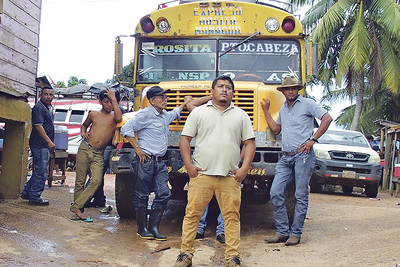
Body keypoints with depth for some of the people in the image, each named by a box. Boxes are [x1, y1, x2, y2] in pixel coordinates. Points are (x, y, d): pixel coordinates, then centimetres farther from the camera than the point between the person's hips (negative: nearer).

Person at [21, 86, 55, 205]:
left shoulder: (49, 108, 17)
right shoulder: (38, 107, -13)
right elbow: (38, 126, -22)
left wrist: (50, 143, 24)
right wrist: (49, 142, -26)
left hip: (45, 145, 10)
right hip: (40, 144, -10)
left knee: (41, 171, 16)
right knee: (41, 172, -7)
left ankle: (27, 192, 24)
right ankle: (35, 198, 0)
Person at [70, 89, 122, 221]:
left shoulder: (113, 116, 6)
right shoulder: (93, 114, 11)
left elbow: (119, 118, -19)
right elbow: (84, 125, 29)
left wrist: (114, 99, -13)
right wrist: (83, 133, 7)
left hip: (99, 154, -1)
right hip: (85, 149, 1)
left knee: (96, 181, -18)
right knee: (80, 181, 2)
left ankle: (76, 206, -11)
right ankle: (78, 210, 11)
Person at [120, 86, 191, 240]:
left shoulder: (165, 115, 18)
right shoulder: (146, 114, -8)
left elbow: (175, 113, 43)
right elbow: (126, 129, -14)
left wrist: (185, 103, 46)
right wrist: (138, 149, -13)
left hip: (159, 162, 8)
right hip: (145, 160, -8)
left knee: (164, 193, 1)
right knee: (142, 195, 1)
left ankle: (154, 227, 10)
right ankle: (142, 229, 12)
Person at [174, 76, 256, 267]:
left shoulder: (241, 115, 13)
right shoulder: (199, 112, 8)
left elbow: (249, 143, 11)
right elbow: (185, 139, 6)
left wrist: (244, 168, -1)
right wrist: (189, 165, -4)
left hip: (230, 177, 1)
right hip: (201, 174, -1)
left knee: (232, 216, 4)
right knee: (192, 214, 1)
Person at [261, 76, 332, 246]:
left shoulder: (307, 104, 0)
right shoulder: (283, 109, 20)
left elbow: (327, 118, -6)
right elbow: (275, 129, 26)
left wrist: (313, 140, -10)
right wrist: (266, 111, 22)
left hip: (302, 155, -6)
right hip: (286, 157, 7)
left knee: (301, 196, -1)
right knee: (275, 192, -2)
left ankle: (296, 234, 6)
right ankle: (282, 232, 7)